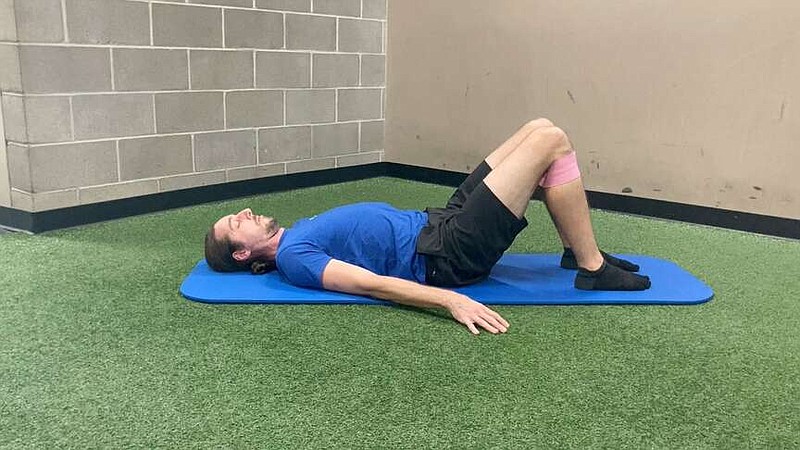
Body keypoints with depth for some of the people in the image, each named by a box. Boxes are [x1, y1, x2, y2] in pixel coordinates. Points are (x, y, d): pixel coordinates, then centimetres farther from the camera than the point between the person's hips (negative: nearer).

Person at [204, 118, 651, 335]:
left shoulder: (300, 232, 19)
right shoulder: (293, 258, -10)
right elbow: (371, 284, -24)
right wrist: (450, 299, -35)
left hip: (441, 221, 10)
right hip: (449, 253, -10)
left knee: (539, 129, 5)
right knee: (551, 142, -14)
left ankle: (579, 250, 13)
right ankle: (593, 268, -4)